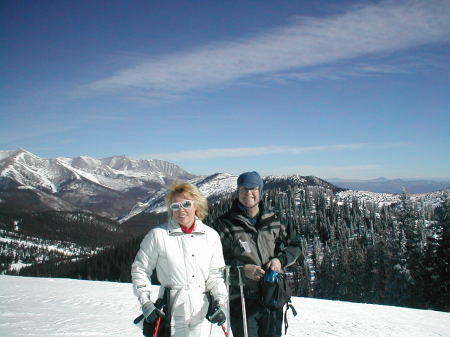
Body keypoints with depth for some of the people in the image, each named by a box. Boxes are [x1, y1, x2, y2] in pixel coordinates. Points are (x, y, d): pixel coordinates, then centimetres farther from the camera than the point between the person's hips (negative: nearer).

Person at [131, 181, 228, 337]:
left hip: (202, 313, 2)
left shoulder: (211, 236, 2)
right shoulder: (158, 235, -6)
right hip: (171, 312, -2)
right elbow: (140, 269, 2)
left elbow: (216, 274, 7)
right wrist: (145, 303, -5)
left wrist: (219, 301, -5)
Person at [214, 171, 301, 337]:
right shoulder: (226, 223, -6)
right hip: (241, 300, -4)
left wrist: (280, 260, -7)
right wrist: (242, 269, -21)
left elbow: (294, 246, 13)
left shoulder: (271, 220, 6)